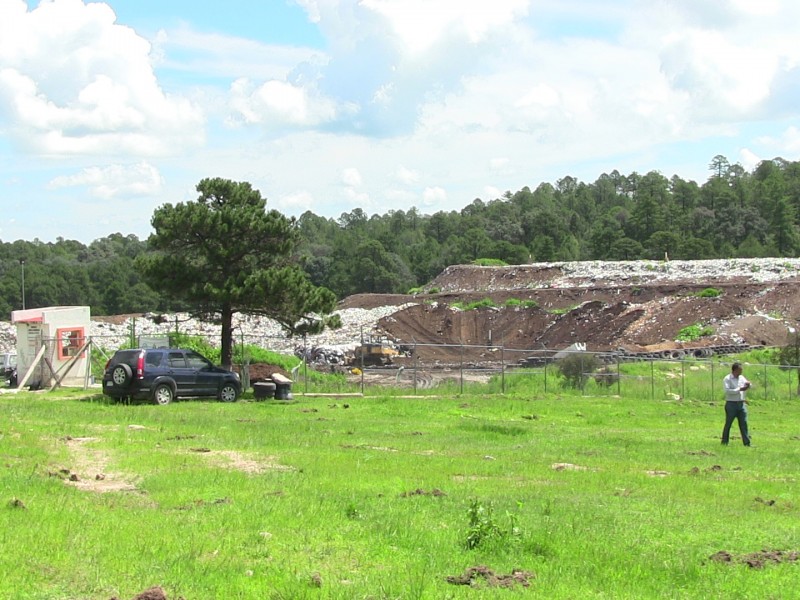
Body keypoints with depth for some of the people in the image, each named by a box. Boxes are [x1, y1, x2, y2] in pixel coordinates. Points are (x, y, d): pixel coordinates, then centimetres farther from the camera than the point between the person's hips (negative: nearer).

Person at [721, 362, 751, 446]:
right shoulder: (727, 379, -6)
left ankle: (747, 443, 1)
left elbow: (747, 387, 14)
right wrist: (739, 389, -19)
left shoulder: (741, 378, 13)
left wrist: (748, 385, -10)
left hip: (741, 404, 5)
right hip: (731, 404, -5)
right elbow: (727, 390, -18)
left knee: (744, 423, 1)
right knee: (728, 424, 2)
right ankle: (724, 442, 12)